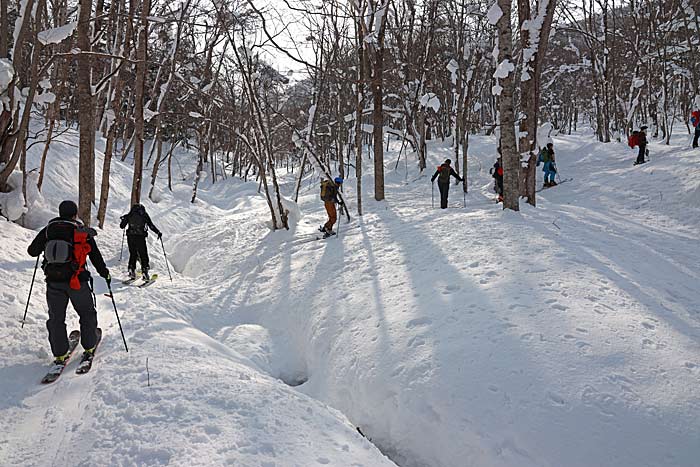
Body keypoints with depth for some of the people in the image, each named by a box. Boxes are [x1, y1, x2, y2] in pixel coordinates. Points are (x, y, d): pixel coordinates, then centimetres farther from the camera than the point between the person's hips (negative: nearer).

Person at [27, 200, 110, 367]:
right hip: (77, 281, -2)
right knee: (87, 313, 17)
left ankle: (60, 355, 12)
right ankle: (89, 349, 19)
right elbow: (96, 256, 2)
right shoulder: (83, 232, -1)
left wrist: (43, 243, 34)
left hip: (53, 282, 2)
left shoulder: (47, 230, 5)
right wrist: (105, 273, 16)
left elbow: (32, 251, 13)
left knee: (56, 318, 14)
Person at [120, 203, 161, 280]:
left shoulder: (129, 215, 11)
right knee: (143, 255, 5)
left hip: (130, 237, 3)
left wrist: (123, 219, 34)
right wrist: (158, 232, 12)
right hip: (140, 237, -2)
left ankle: (131, 271, 10)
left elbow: (122, 226, 15)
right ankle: (144, 272, -2)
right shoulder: (144, 215, 6)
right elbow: (151, 226, 0)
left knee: (133, 254, 18)